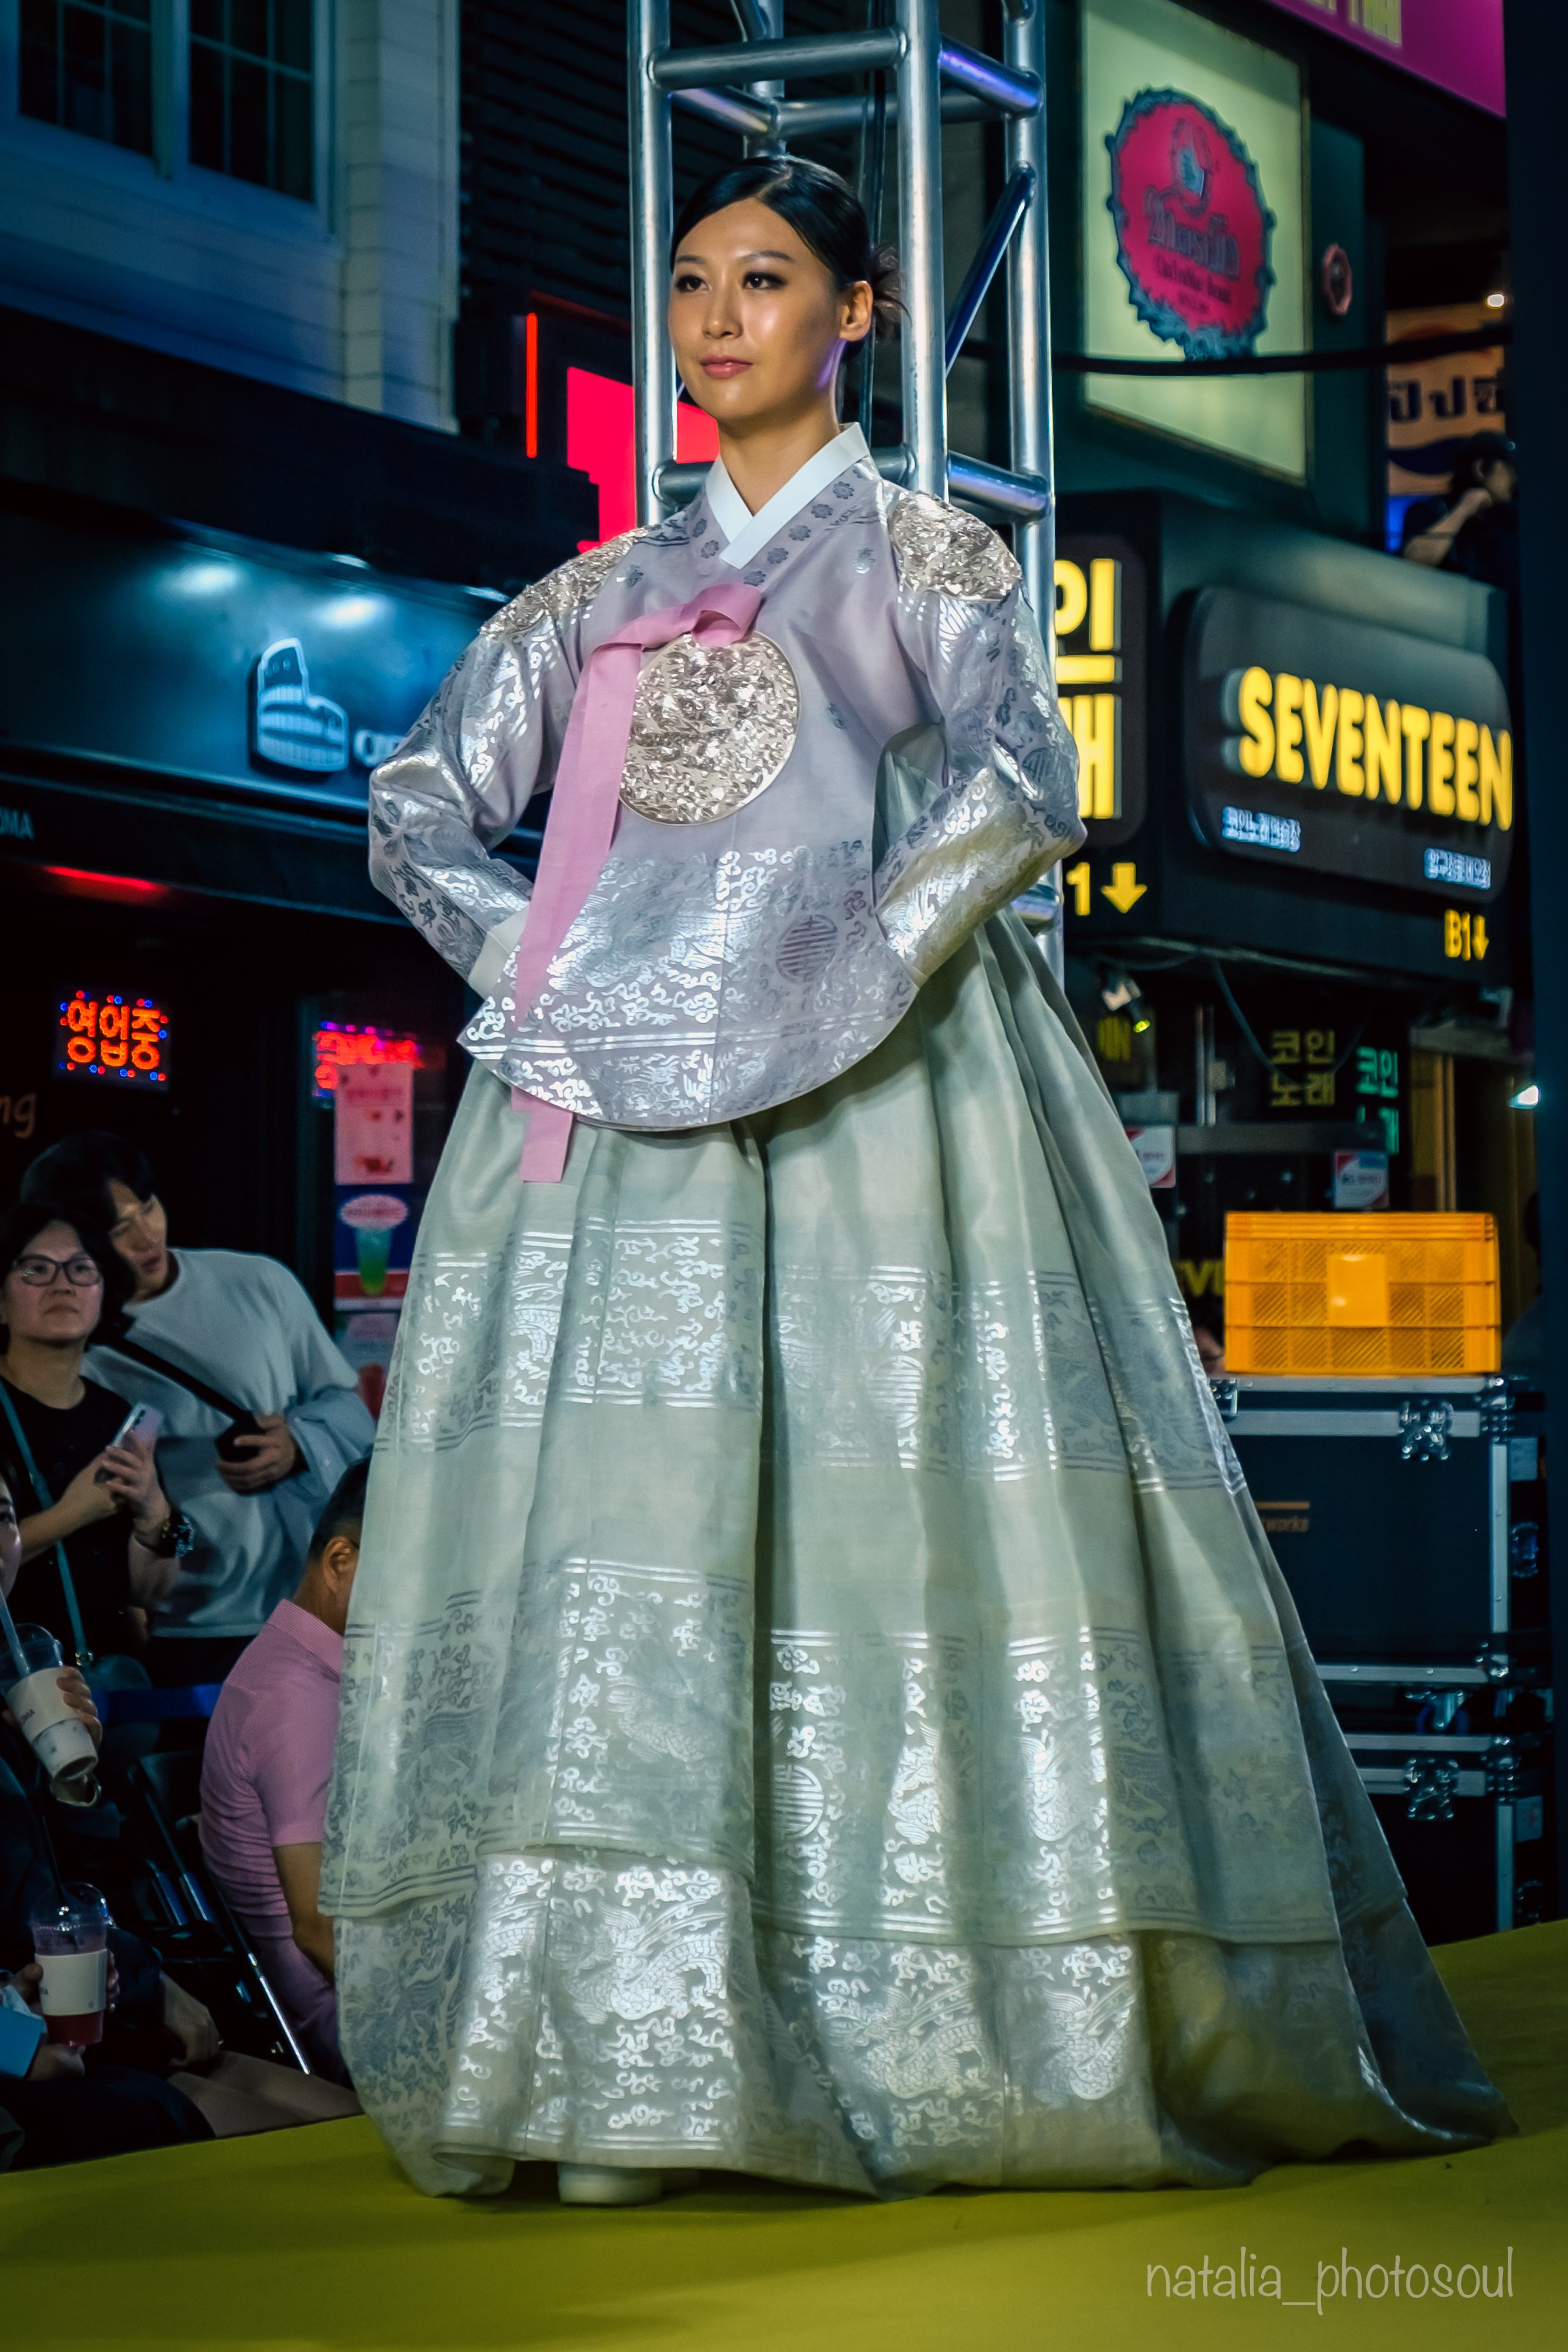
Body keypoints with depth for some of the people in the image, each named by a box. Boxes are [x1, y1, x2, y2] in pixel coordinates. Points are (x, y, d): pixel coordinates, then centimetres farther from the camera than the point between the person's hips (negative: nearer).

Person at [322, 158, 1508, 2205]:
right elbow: (422, 808, 16)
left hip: (869, 1090, -3)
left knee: (892, 1489, -11)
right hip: (618, 1105, 4)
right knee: (614, 1487, -9)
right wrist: (538, 968, -1)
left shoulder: (925, 555, 9)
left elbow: (1020, 788, -7)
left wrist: (829, 981, -16)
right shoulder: (605, 595, 21)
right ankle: (619, 2052, -11)